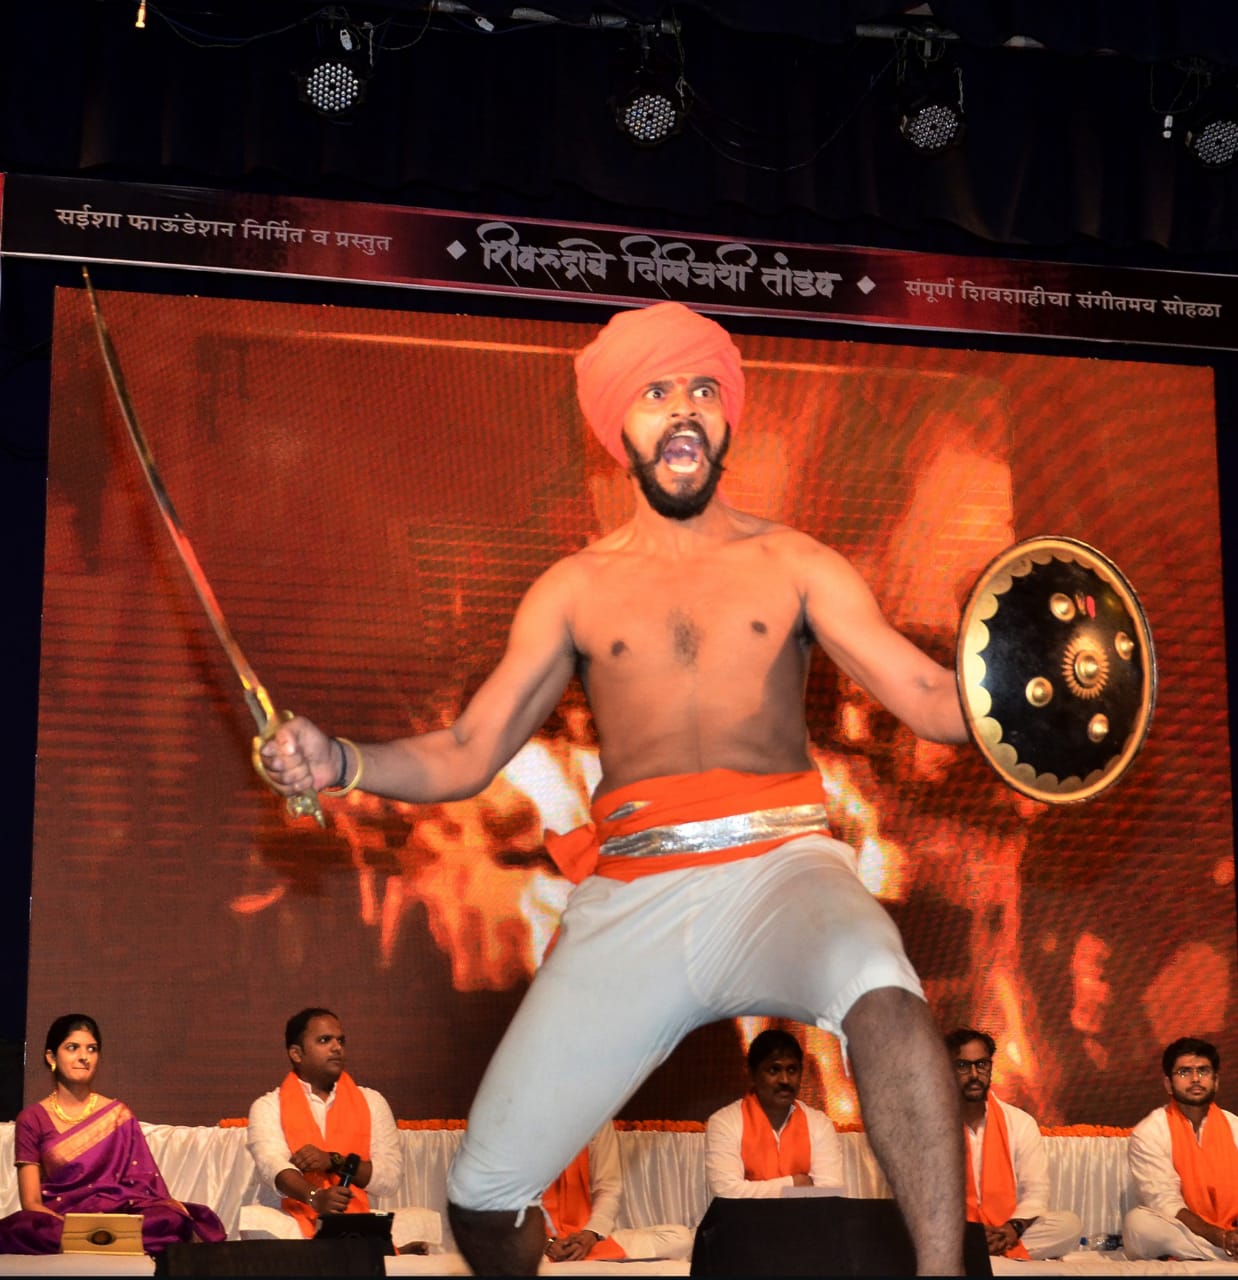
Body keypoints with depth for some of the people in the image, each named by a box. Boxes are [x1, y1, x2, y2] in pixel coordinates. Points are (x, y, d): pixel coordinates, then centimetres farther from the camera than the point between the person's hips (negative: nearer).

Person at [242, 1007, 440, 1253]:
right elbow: (273, 1168, -14)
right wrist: (315, 1197, -35)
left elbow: (391, 1178, 3)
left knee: (426, 1220, -22)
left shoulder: (371, 1102, 14)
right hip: (292, 1229, -1)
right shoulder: (269, 1107, 6)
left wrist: (334, 1162, -12)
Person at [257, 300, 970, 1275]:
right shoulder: (576, 590, 16)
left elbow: (933, 700, 5)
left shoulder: (792, 566, 13)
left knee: (883, 995, -38)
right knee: (482, 1197, -2)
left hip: (778, 866, -2)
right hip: (631, 901, 2)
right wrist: (339, 763, -4)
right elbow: (465, 757, 13)